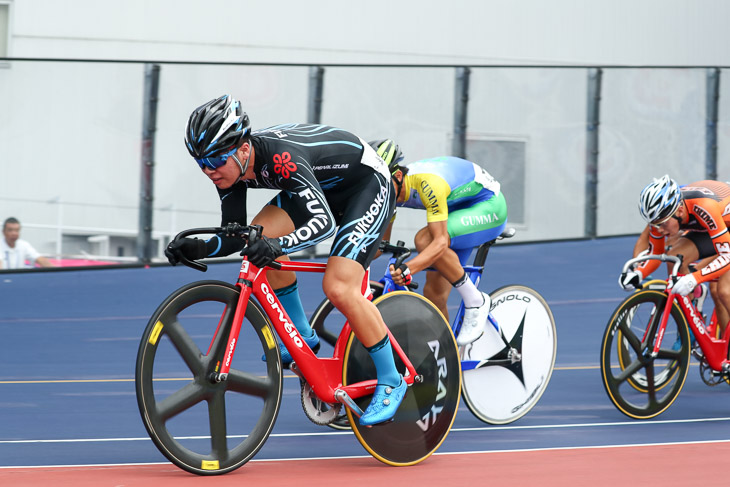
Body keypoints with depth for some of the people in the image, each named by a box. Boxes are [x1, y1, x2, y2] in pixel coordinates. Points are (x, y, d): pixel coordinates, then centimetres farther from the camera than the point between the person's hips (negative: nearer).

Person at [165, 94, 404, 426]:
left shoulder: (280, 158, -38)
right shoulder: (230, 165, -14)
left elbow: (324, 222, -44)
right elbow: (235, 237, -8)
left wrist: (278, 245, -59)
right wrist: (201, 249, -28)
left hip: (369, 184, -8)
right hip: (324, 188, 8)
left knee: (338, 289, -21)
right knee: (259, 237, -11)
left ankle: (390, 381, -5)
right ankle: (302, 338, 5)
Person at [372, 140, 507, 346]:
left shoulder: (428, 183, -36)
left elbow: (440, 242, -41)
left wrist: (408, 268, -55)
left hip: (487, 206, -8)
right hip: (457, 210, 8)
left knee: (424, 239, -32)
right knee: (433, 294, -3)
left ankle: (475, 301, -18)